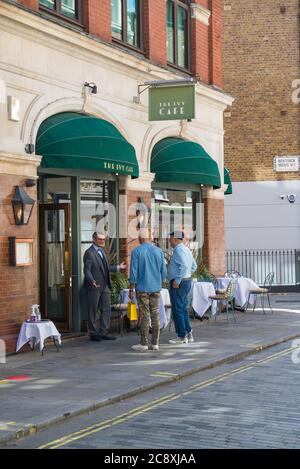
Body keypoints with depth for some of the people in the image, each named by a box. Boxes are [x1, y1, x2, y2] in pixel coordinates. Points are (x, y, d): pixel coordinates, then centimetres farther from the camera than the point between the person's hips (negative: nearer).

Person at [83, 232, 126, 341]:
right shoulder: (89, 253, -11)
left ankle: (103, 332, 15)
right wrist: (92, 281, -31)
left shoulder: (102, 251, 17)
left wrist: (118, 267, 21)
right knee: (92, 310, 2)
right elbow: (87, 270, -16)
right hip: (94, 287, -8)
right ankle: (93, 333, 11)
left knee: (106, 309, 8)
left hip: (104, 286, 8)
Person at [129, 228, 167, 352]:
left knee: (144, 316, -1)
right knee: (155, 315, 6)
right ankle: (155, 343, 8)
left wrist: (131, 290, -4)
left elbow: (133, 272, -11)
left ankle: (144, 344, 2)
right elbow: (164, 272, 5)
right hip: (156, 288, 4)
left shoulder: (136, 252, -8)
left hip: (142, 288, -3)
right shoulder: (159, 251, 3)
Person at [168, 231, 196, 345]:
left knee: (177, 310, -2)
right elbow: (193, 266, 21)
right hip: (187, 281, 10)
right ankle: (188, 334, 20)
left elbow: (184, 266, -29)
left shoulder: (178, 250, -17)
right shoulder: (186, 249, 14)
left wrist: (177, 281, -25)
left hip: (178, 284, -10)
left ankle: (181, 336, 2)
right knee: (183, 309, 17)